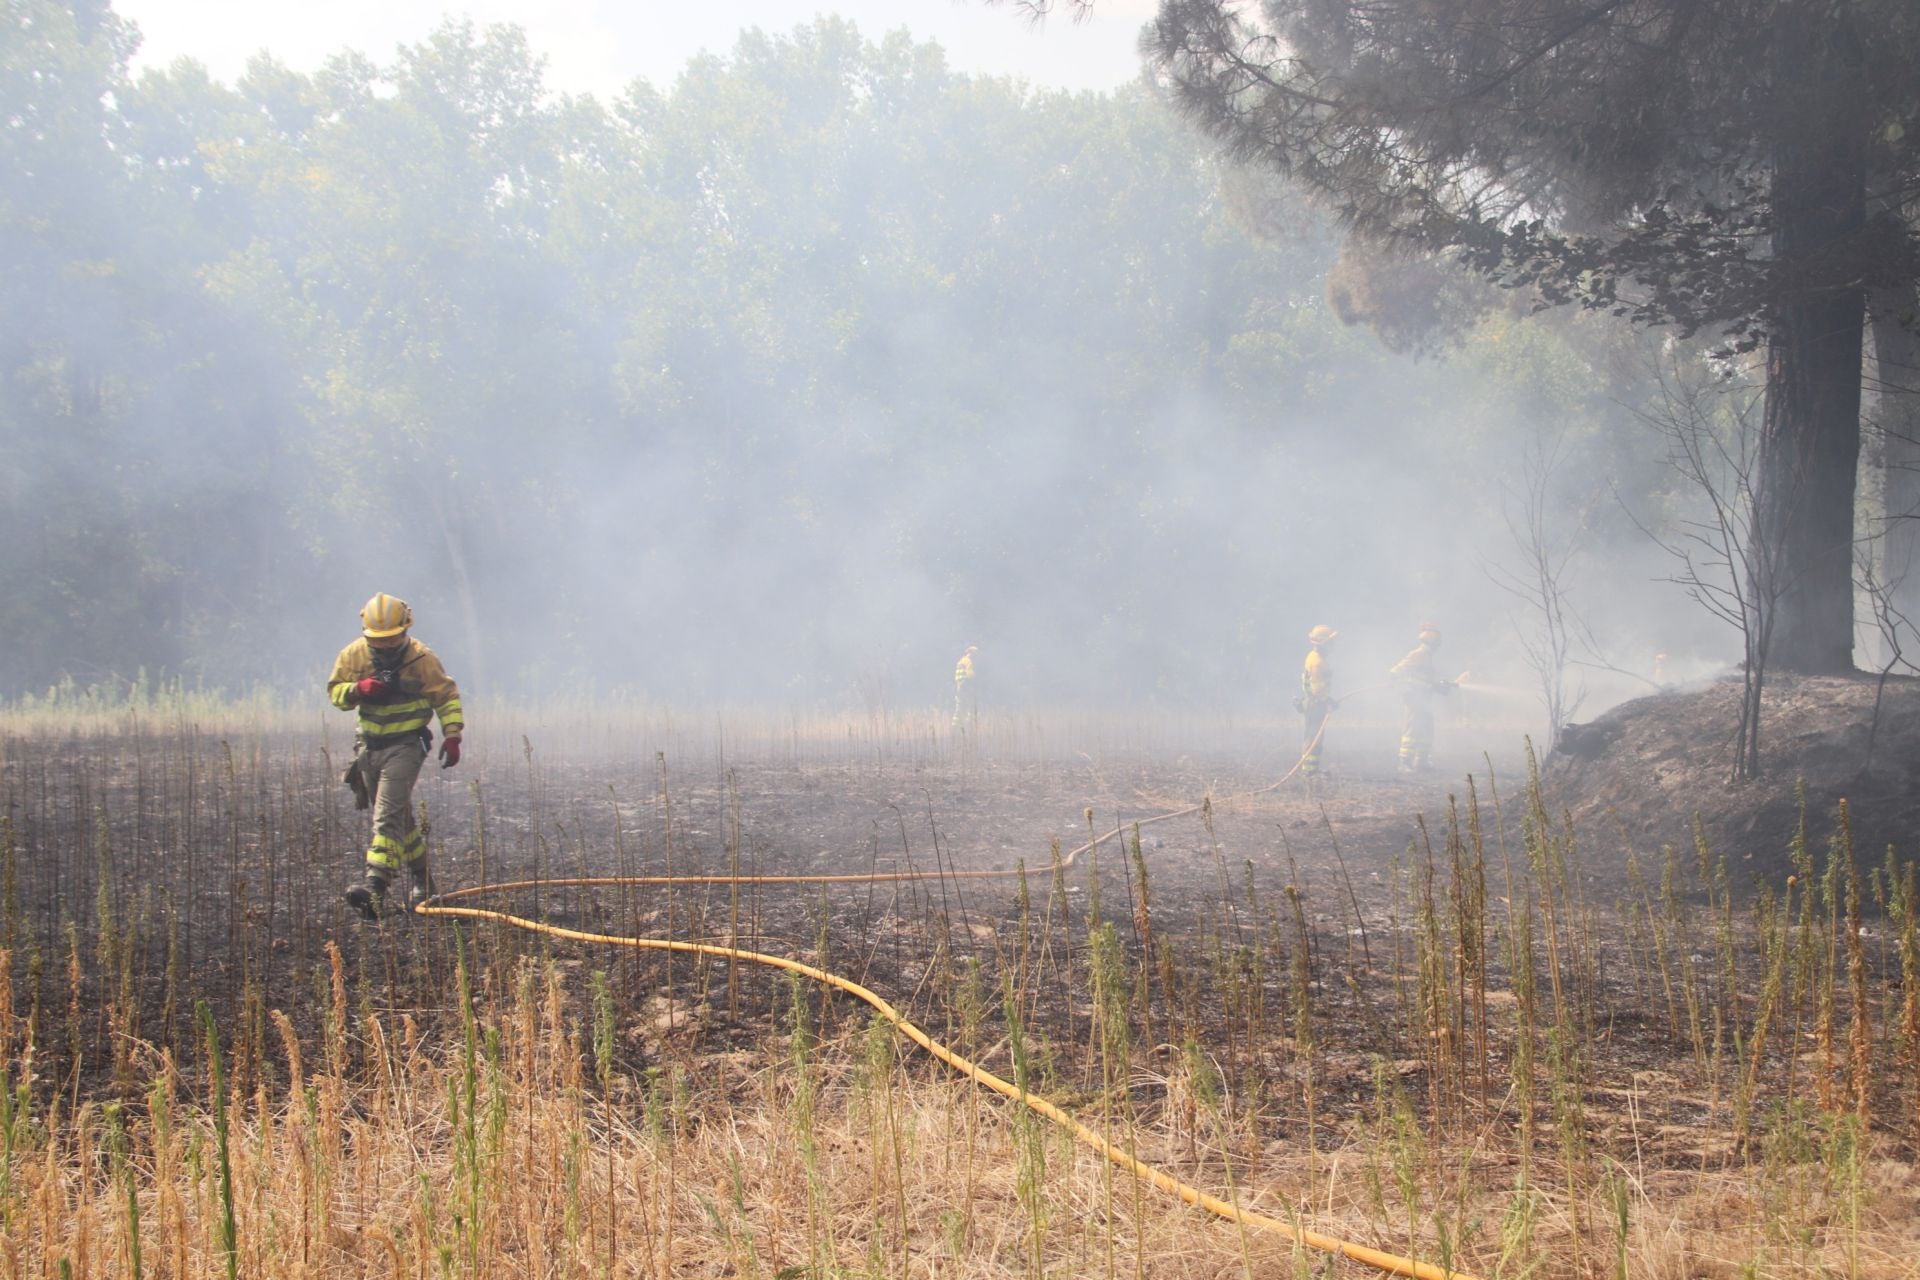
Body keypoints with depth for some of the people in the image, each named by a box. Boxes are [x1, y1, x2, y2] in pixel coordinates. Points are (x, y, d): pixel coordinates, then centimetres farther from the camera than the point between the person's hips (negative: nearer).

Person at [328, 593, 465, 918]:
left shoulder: (421, 659, -8)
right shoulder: (353, 656, 1)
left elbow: (447, 695, 1)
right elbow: (334, 691, 5)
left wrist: (452, 736, -6)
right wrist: (357, 689, -17)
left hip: (405, 745, -5)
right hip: (369, 743, 5)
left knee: (388, 815, -17)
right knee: (400, 816, 14)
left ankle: (375, 886, -28)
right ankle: (420, 876, 30)